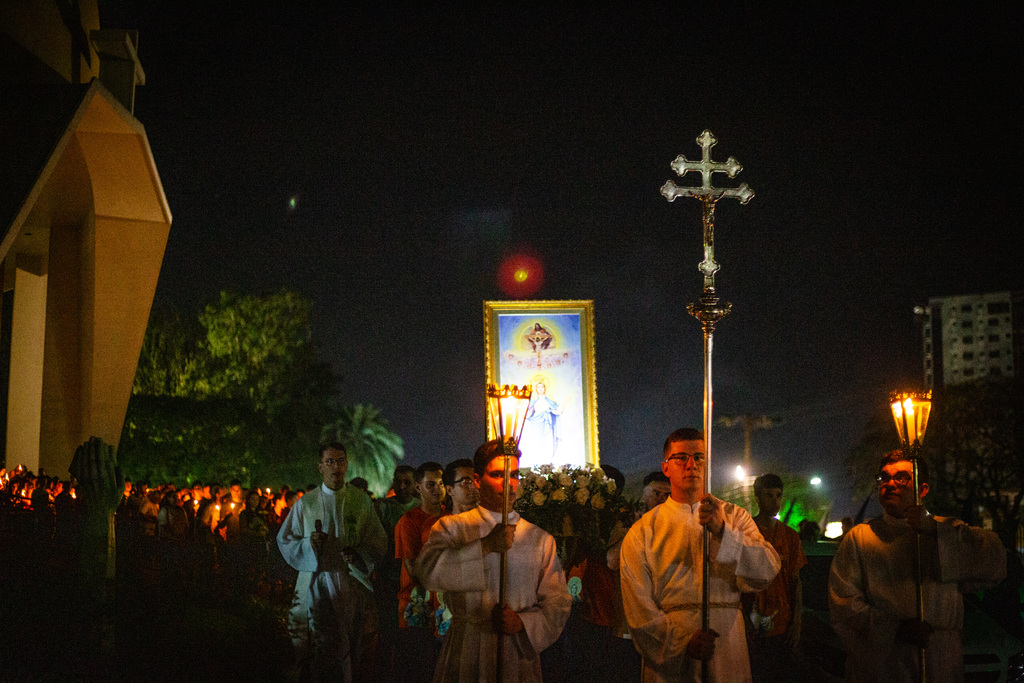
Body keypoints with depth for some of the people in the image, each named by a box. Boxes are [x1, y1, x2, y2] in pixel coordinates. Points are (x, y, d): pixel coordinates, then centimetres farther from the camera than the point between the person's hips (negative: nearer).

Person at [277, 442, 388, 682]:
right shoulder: (306, 503, 5)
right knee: (318, 650, -6)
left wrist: (359, 553, -10)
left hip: (351, 580, 1)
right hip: (317, 581, -1)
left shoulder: (361, 500, 7)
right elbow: (285, 540, 9)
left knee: (352, 650, 0)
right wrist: (308, 543, -10)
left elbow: (379, 540, 8)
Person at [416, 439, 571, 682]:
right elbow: (429, 571, -15)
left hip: (520, 658, 2)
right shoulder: (452, 528, 4)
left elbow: (558, 603, 4)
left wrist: (522, 622, -14)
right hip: (464, 659, -1)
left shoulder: (540, 539, 9)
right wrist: (486, 546, -19)